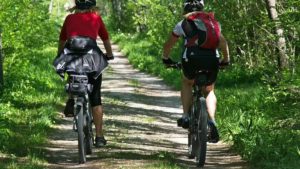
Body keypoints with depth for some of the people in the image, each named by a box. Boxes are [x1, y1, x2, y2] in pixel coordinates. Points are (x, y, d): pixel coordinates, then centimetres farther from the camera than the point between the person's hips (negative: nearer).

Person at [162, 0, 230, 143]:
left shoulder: (183, 24, 22)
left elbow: (168, 44, 30)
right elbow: (223, 42, 24)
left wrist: (165, 59, 47)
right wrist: (226, 60, 38)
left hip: (191, 58, -1)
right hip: (212, 59, 1)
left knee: (187, 83, 31)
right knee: (209, 91, 24)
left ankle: (186, 116, 16)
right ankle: (212, 122, 0)